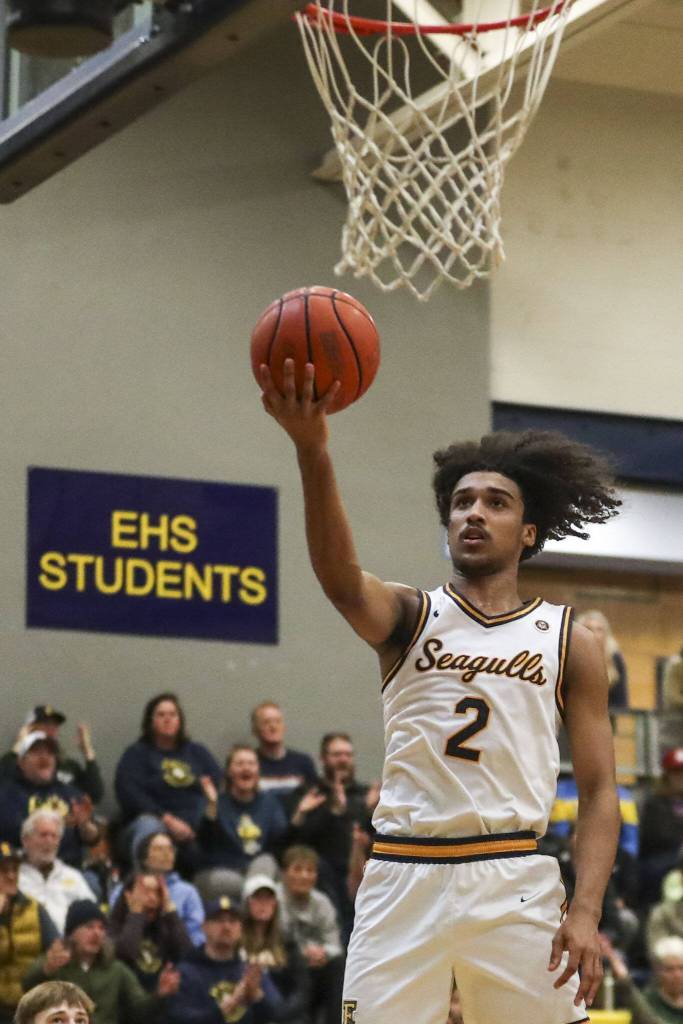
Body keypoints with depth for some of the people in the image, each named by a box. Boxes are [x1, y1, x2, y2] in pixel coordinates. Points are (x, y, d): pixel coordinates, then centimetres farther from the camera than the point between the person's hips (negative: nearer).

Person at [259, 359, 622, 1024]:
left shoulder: (568, 642, 9)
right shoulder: (409, 617, 7)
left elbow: (599, 790, 5)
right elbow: (340, 577, -17)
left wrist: (586, 911, -11)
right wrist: (312, 450, -35)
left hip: (515, 883, 0)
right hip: (403, 876, 0)